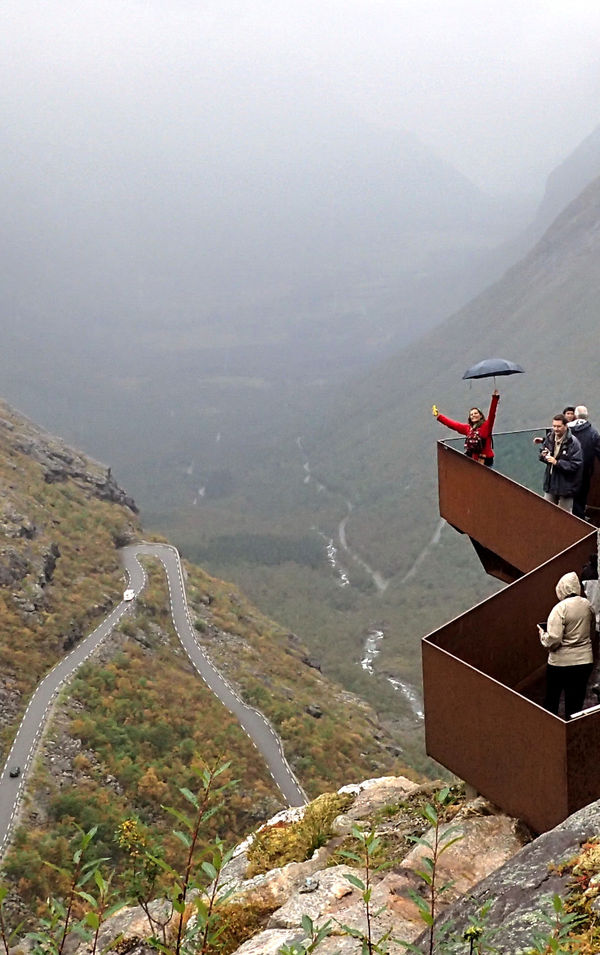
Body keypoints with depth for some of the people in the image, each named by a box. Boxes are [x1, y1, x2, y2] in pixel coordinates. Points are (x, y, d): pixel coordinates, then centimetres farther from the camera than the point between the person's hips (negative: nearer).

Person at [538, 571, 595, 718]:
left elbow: (553, 640, -22)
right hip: (585, 661, 4)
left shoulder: (560, 609, -18)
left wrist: (542, 633, -3)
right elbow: (592, 629, 14)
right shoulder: (587, 605, -1)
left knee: (551, 701, 15)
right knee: (575, 704, 10)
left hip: (561, 663, -4)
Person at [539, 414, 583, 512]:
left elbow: (575, 465, -22)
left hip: (566, 484, -6)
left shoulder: (573, 442, -18)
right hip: (550, 482, 6)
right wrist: (543, 455, -7)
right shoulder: (549, 437, 1)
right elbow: (542, 454, 17)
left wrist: (557, 462, -26)